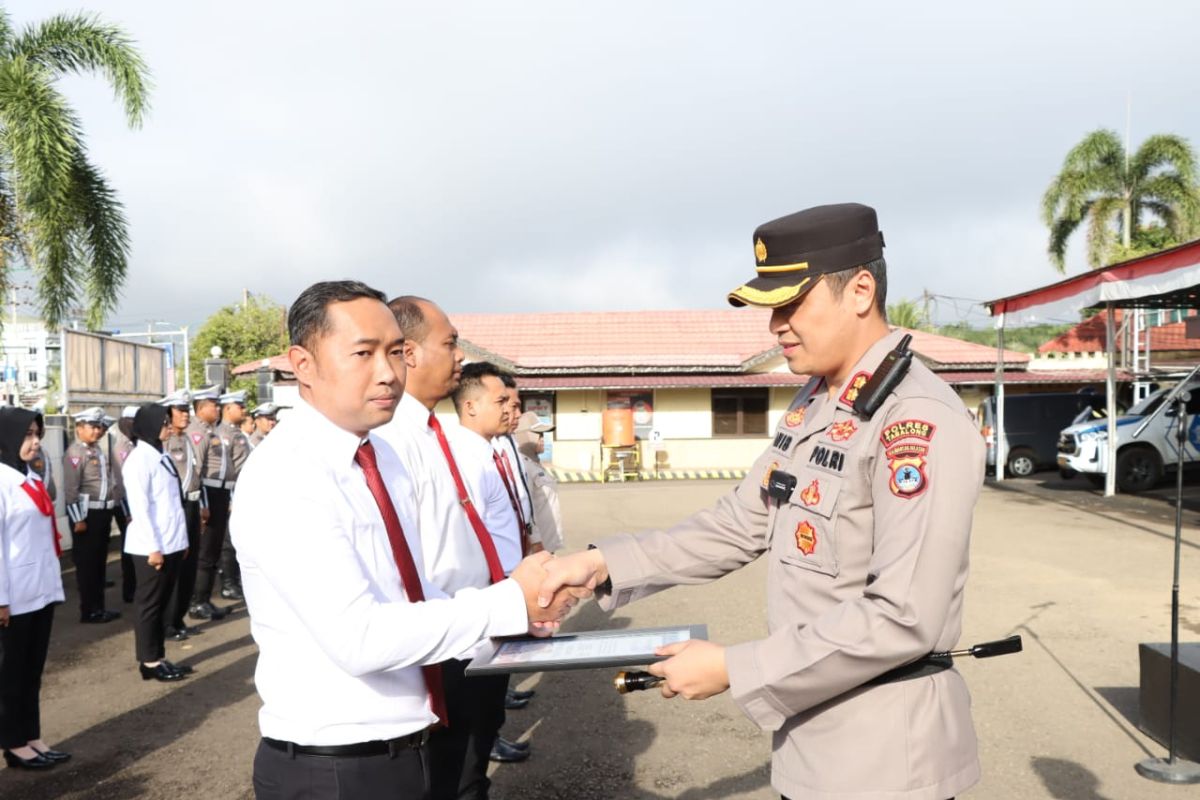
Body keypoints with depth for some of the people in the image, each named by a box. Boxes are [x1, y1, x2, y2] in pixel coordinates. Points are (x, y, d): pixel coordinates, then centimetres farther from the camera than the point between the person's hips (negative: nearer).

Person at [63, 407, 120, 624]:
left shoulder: (98, 450, 14)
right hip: (86, 513, -8)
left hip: (103, 511, 8)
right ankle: (89, 610, 10)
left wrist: (108, 512, 16)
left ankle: (98, 606, 23)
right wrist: (78, 519, -19)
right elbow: (70, 489, -18)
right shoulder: (75, 453, -12)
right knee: (87, 563, 1)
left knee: (100, 562, 14)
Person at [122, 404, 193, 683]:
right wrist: (153, 547, -17)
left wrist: (182, 539, 13)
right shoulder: (139, 459, -13)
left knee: (162, 603, 14)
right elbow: (139, 507, -17)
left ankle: (159, 658, 22)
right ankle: (149, 661, 13)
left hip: (172, 543, 8)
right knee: (150, 604, 4)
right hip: (152, 547, -8)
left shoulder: (162, 456, 11)